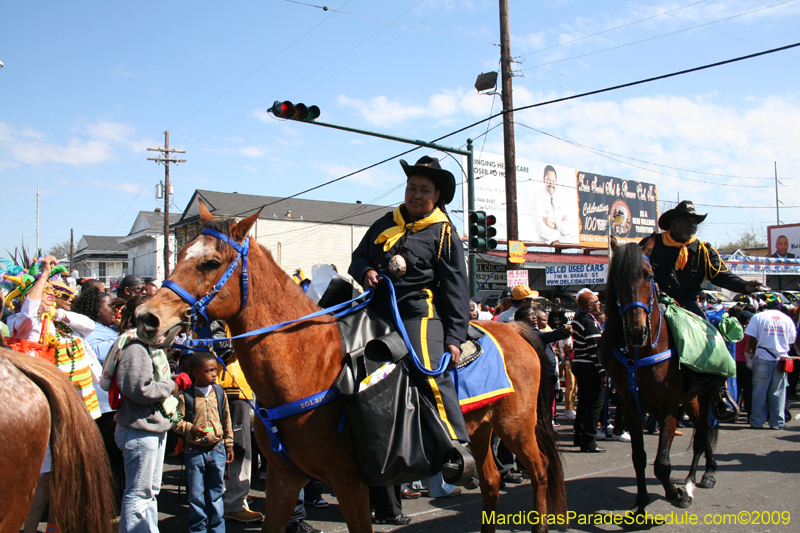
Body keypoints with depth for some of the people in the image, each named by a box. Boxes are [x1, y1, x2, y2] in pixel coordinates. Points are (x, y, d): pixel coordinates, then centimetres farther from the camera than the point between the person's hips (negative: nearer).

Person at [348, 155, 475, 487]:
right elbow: (358, 258, 23)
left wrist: (454, 337, -10)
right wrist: (366, 272, -4)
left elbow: (456, 288, -2)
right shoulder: (386, 223, 18)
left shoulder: (443, 232, 3)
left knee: (430, 371, -25)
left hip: (419, 312, -6)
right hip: (379, 310, 6)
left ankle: (458, 448, -19)